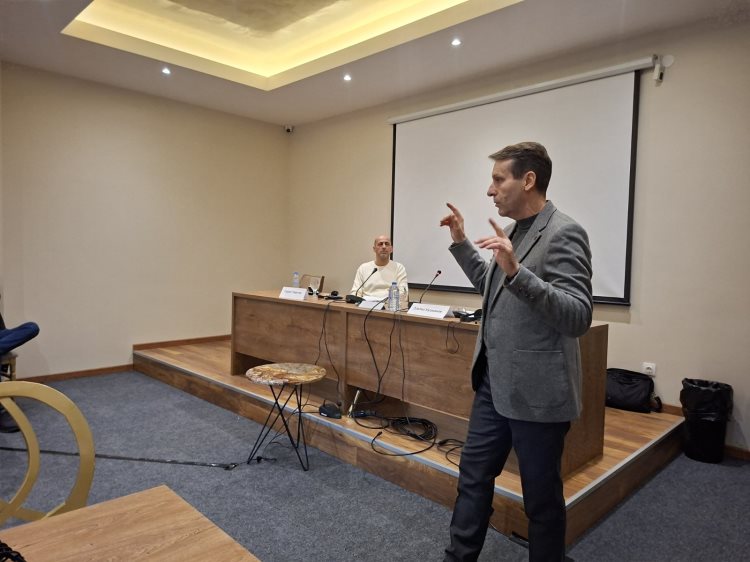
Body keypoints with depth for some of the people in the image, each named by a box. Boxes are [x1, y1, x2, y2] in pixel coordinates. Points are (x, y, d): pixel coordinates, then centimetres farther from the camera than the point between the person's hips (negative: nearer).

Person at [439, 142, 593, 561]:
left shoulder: (563, 233, -17)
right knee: (474, 474, 18)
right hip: (495, 383, 9)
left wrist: (517, 271, -35)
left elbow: (578, 318, -25)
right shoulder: (516, 231, 10)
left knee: (541, 495, 11)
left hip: (536, 392, -8)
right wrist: (461, 243, 16)